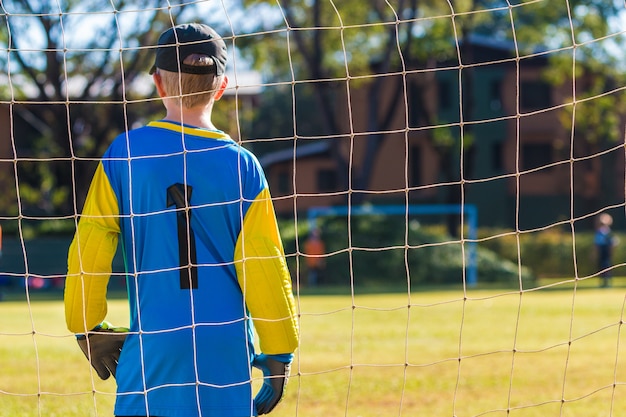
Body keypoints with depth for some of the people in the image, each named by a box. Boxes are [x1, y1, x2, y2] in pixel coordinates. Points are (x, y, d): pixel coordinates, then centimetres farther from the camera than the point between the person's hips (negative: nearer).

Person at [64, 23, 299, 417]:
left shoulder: (124, 153, -2)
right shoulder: (241, 165, -2)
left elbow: (90, 248, 0)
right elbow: (264, 268, -2)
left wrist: (88, 329, 13)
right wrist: (279, 354, 7)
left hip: (152, 347, 0)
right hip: (227, 351, 1)